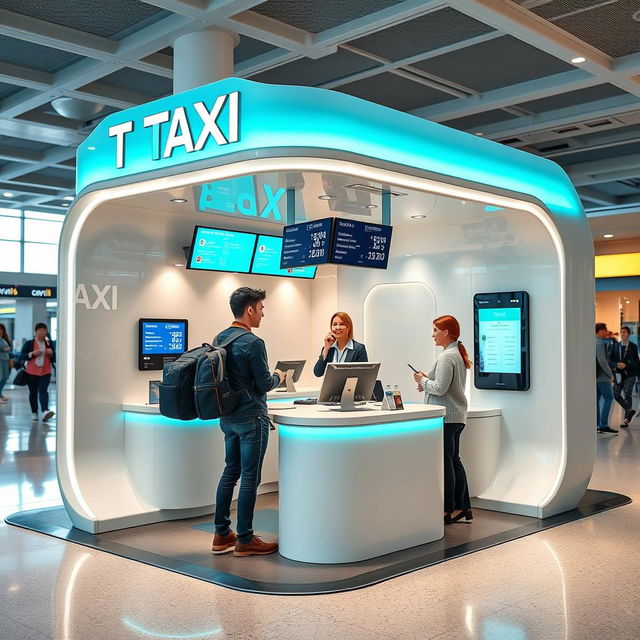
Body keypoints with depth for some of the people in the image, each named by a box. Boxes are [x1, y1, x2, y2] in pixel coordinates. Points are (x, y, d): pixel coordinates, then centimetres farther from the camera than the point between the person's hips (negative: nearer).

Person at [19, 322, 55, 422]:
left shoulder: (49, 344, 8)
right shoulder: (29, 343, 0)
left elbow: (54, 360, 11)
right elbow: (21, 357, -3)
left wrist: (51, 353, -10)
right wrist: (32, 354, -18)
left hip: (45, 372, 0)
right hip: (31, 372, 0)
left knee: (43, 391, -16)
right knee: (33, 392, 8)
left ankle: (45, 411, -32)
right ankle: (34, 413, 21)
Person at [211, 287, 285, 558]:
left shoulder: (219, 339, 7)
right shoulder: (252, 342, -18)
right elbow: (264, 384, -16)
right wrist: (278, 376, 5)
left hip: (228, 416, 9)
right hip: (251, 418, -8)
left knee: (230, 472, 15)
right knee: (250, 478, 0)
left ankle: (222, 535, 21)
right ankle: (245, 540, 8)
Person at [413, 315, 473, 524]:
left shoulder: (446, 357, -17)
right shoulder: (459, 354, 15)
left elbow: (440, 388, -21)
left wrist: (423, 380, -5)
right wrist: (427, 382, 13)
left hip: (445, 417, -10)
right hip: (456, 416, 10)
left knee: (445, 462, -3)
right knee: (454, 460, 14)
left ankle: (448, 510, 5)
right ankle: (463, 507, 18)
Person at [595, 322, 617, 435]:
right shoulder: (600, 343, -15)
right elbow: (602, 361, -20)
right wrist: (610, 375, -15)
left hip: (595, 376, 9)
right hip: (602, 376, -9)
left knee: (597, 399, 10)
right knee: (608, 398, -6)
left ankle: (597, 425, 12)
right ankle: (603, 426, -8)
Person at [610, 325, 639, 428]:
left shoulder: (633, 346, 1)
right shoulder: (615, 345, 7)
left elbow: (636, 362, -1)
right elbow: (610, 360, 4)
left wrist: (626, 365, -15)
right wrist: (616, 365, -15)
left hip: (629, 374, -3)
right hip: (618, 374, 3)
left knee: (627, 395, -4)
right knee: (616, 394, -1)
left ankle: (626, 419, 4)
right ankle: (630, 411, 18)